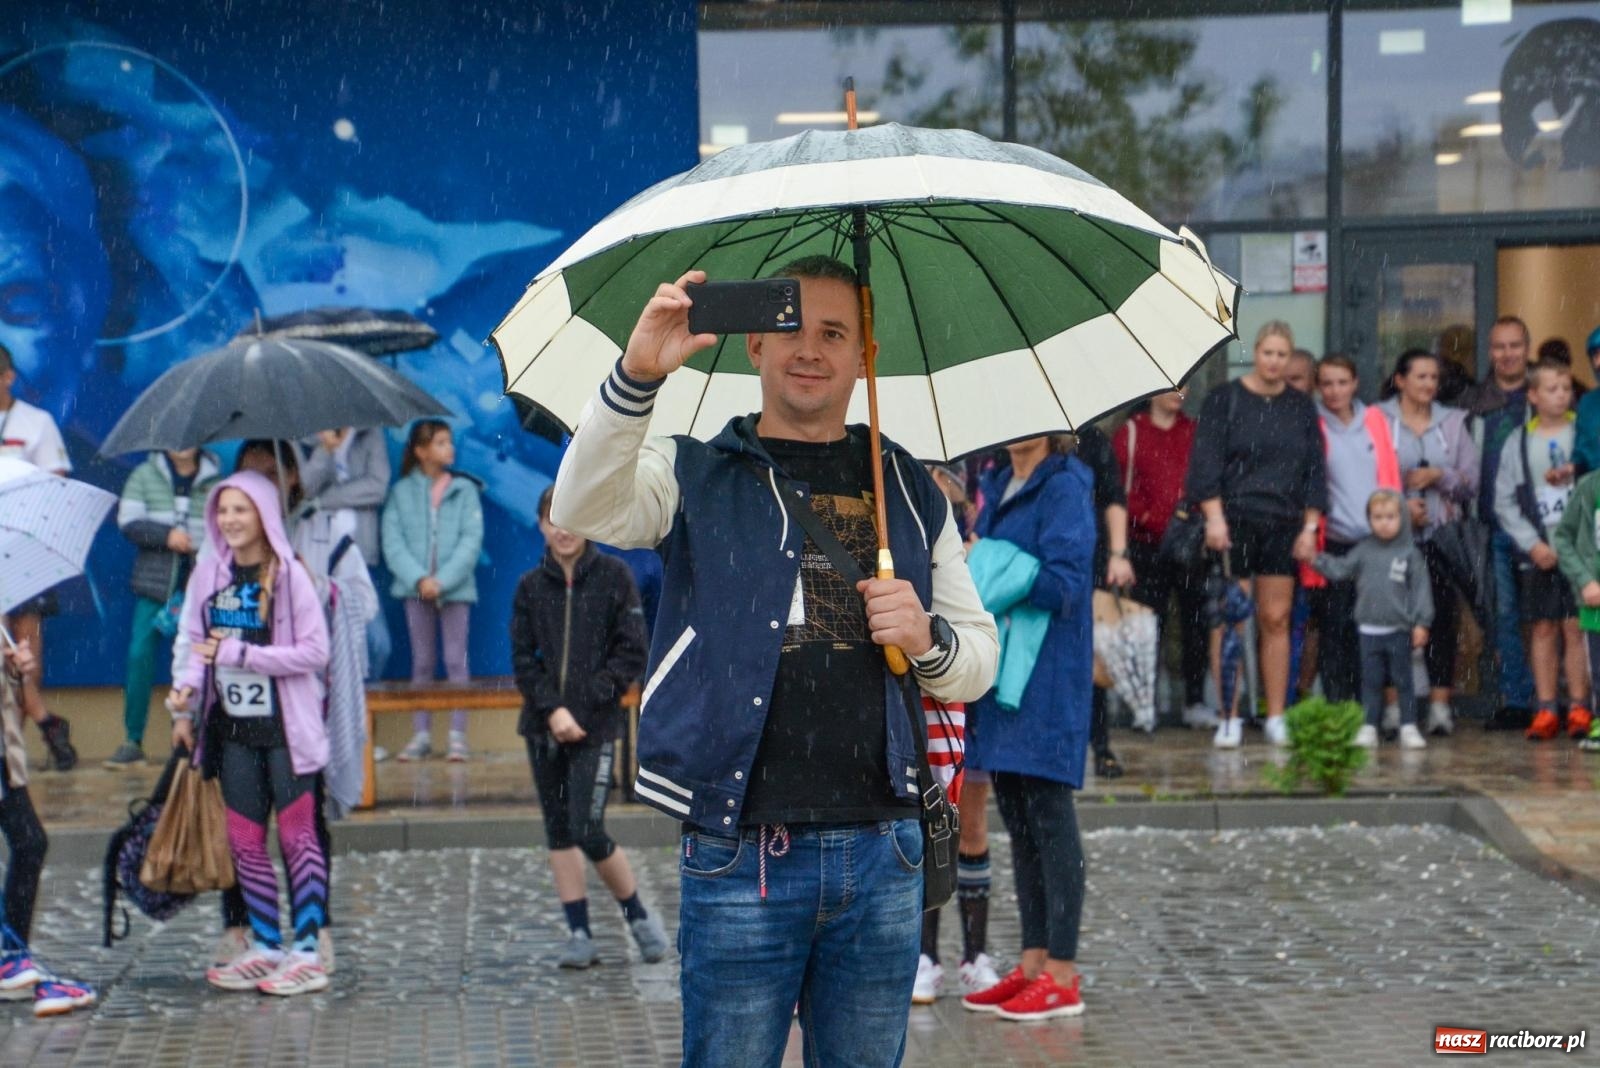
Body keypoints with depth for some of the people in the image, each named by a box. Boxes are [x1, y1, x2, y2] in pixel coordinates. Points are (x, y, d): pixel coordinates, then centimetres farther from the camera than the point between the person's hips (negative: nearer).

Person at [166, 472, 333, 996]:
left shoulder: (289, 575, -9)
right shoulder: (208, 574, 6)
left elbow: (315, 652, -14)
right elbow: (196, 643, 12)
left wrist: (239, 653, -18)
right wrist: (185, 698, -3)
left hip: (285, 725, -5)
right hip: (231, 725, 5)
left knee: (296, 835, -2)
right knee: (244, 839, 8)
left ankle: (306, 950, 0)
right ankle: (265, 947, 16)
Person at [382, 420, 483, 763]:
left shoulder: (464, 490, 2)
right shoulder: (402, 492, 3)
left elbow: (471, 541, -5)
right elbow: (392, 542, -3)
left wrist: (442, 580, -14)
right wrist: (419, 579, -15)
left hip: (455, 588, -1)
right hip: (416, 589, 1)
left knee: (456, 660, 1)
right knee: (421, 662, 8)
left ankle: (458, 735, 4)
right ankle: (421, 735, 12)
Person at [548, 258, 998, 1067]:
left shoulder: (912, 495, 14)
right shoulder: (693, 476, 5)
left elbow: (980, 661, 17)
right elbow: (584, 511, -16)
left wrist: (927, 638, -7)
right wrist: (637, 377, -31)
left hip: (881, 856, 3)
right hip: (741, 857, -3)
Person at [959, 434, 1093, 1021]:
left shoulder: (1064, 487, -10)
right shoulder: (998, 488, 16)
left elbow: (1063, 582, -17)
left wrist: (986, 566, -13)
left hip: (1048, 677, -8)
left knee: (1048, 816, -6)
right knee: (1017, 818, 10)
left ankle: (1062, 975, -2)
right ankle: (1033, 963, 17)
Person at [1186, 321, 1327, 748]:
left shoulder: (1301, 407, 12)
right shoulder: (1223, 400, 2)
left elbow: (1314, 469, 14)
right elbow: (1206, 461, -3)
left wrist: (1310, 525, 7)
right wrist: (1214, 517, -11)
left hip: (1282, 527, 3)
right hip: (1234, 522, -3)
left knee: (1276, 620, 3)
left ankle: (1276, 717, 8)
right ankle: (1229, 719, 0)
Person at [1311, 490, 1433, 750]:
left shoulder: (1410, 553, -3)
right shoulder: (1363, 550, 4)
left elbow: (1420, 587, -3)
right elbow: (1341, 569, 5)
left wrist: (1421, 623, -7)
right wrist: (1317, 559, -7)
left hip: (1399, 630, -2)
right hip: (1369, 629, 2)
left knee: (1403, 680, 5)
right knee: (1371, 681, 7)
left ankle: (1408, 727, 10)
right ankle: (1369, 727, 12)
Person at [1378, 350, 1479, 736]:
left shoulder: (1452, 422, 13)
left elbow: (1471, 479, 10)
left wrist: (1438, 476, -7)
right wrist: (1399, 504, -12)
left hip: (1442, 533, 3)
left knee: (1443, 615, -2)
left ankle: (1440, 704, 0)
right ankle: (1394, 704, 1)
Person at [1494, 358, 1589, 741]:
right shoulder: (1518, 441, 7)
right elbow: (1505, 501, 5)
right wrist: (1533, 544, -3)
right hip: (1537, 550, 2)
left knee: (1576, 626, -4)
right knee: (1543, 627, 4)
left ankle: (1578, 708, 2)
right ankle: (1546, 710, 8)